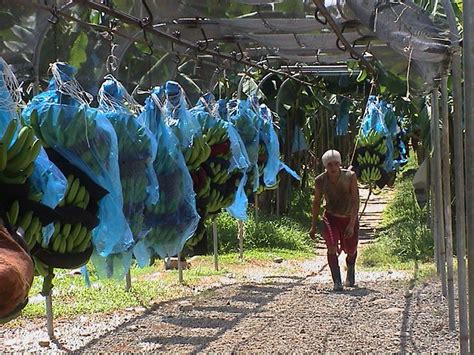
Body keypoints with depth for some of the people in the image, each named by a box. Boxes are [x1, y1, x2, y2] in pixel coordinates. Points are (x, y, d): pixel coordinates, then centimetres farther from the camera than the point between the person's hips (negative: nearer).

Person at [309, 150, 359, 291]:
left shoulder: (350, 176, -19)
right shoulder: (320, 181, -14)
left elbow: (355, 201, -20)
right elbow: (316, 203, 1)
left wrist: (351, 224, -28)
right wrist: (314, 226, 5)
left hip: (349, 219, 0)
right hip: (331, 217, 0)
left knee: (351, 251, 14)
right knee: (332, 247, -23)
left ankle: (351, 271, 49)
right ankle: (337, 282, -17)